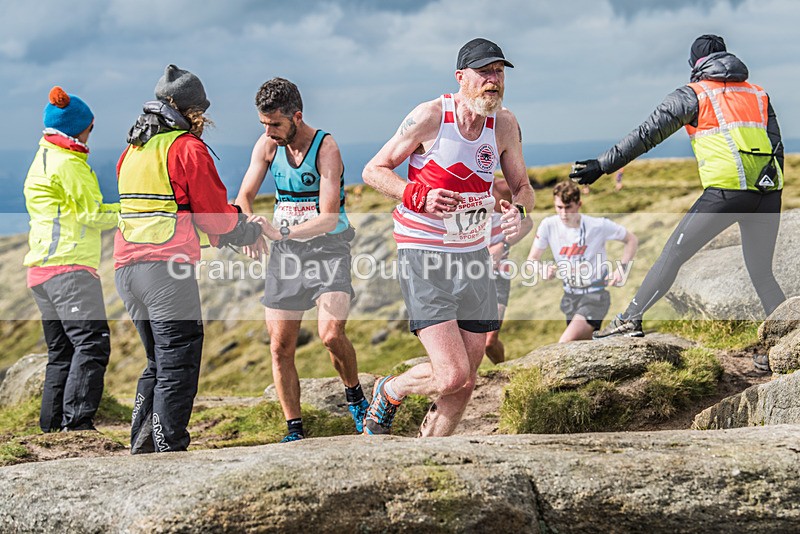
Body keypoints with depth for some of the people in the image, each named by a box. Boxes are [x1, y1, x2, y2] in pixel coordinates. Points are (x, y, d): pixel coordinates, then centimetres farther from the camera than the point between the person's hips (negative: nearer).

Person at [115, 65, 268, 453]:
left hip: (127, 268, 8)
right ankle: (169, 449, -7)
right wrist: (252, 232, 16)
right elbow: (215, 215, -4)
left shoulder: (132, 150, 20)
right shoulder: (187, 148, -4)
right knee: (178, 367, -4)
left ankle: (141, 446, 15)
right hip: (167, 265, -8)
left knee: (158, 363, 17)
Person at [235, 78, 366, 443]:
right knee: (280, 347, 1)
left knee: (331, 334, -23)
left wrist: (281, 232, -34)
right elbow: (244, 198, 1)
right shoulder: (267, 145, 1)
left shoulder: (325, 149, -15)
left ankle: (355, 397, 5)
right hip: (285, 252, 5)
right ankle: (294, 431, 13)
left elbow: (328, 219, -22)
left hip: (327, 248, -5)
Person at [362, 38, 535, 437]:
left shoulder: (505, 124, 1)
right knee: (452, 375, -16)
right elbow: (374, 171, -6)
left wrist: (518, 210, -13)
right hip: (423, 257, -6)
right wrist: (419, 197, -23)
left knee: (464, 385, 7)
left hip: (473, 256, 6)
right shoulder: (431, 116, -12)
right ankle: (388, 393, 15)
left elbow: (522, 187, 11)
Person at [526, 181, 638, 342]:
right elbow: (532, 260, -1)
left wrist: (621, 268, -14)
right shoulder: (548, 225, -8)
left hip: (595, 294, -5)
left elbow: (631, 240, 0)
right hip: (570, 297, 5)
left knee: (565, 343, -25)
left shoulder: (599, 225, -15)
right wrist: (543, 270, -24)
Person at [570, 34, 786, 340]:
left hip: (725, 190, -5)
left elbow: (647, 135, 3)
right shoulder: (759, 94, 22)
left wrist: (602, 166, 6)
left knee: (674, 254, 2)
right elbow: (777, 148, 18)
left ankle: (630, 320, -1)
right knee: (762, 274, 14)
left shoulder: (693, 95, 8)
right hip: (767, 194, 5)